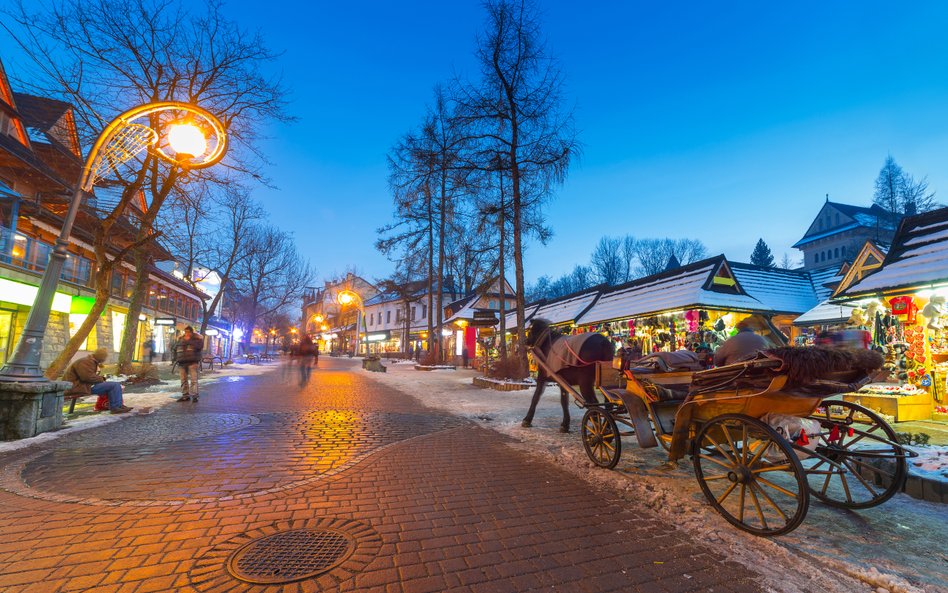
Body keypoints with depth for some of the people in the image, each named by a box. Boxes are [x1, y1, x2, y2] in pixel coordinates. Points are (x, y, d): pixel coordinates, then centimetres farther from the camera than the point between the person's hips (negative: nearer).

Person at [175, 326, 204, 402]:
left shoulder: (197, 338, 1)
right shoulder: (181, 339, 17)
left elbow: (200, 346, -19)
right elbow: (175, 348, 27)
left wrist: (189, 340, -11)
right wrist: (176, 358, 14)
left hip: (192, 362, -5)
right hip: (181, 363, 6)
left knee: (193, 379, -9)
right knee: (183, 380, 7)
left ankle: (194, 396, -8)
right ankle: (185, 395, 14)